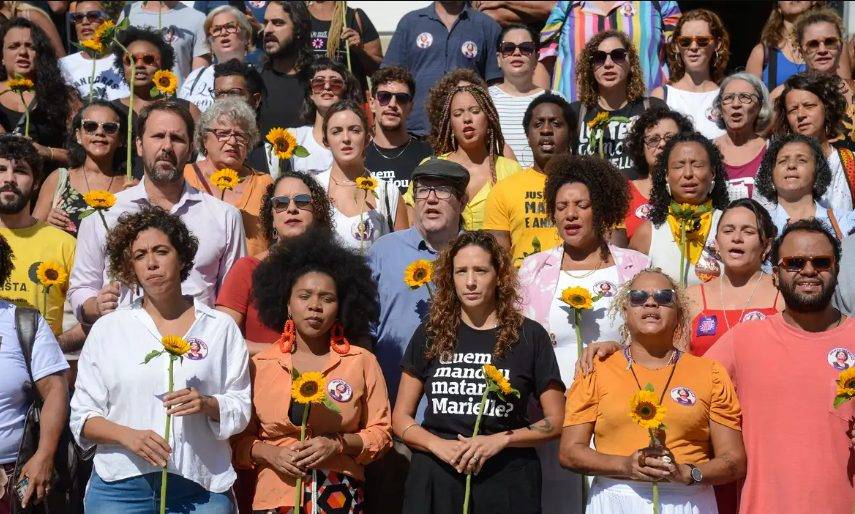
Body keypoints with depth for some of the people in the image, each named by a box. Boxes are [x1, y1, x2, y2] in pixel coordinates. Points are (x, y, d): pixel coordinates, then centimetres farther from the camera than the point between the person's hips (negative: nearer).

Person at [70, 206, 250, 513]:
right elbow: (82, 417, 4)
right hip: (120, 486, 0)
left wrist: (207, 404, -15)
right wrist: (128, 435, -14)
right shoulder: (107, 329, 7)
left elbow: (241, 408, 6)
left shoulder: (221, 327, 7)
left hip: (202, 486, 0)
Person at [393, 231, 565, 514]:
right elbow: (401, 417, 7)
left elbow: (555, 422, 2)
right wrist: (439, 445, -11)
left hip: (506, 480, -1)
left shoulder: (529, 336, 0)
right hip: (435, 478, 1)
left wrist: (500, 440, -12)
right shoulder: (430, 334, 4)